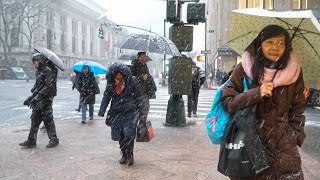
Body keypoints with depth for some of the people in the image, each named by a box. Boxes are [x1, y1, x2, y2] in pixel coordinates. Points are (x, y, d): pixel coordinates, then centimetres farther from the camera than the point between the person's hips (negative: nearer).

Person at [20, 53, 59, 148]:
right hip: (38, 99, 9)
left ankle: (54, 139, 12)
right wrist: (31, 97, 13)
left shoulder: (48, 71, -14)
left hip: (46, 98, -9)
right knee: (35, 119, 10)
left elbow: (48, 87, -20)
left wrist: (37, 97, -23)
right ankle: (31, 141, 17)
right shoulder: (38, 71, 13)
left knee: (48, 119, -1)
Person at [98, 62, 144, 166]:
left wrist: (141, 111, -5)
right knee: (118, 134, 5)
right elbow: (106, 97, 7)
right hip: (117, 112, 4)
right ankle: (124, 154, 24)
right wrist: (102, 111, -1)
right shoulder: (111, 83, 3)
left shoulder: (132, 81, -7)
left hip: (130, 111, -4)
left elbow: (139, 96, -2)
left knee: (129, 134, -11)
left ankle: (130, 155, 8)